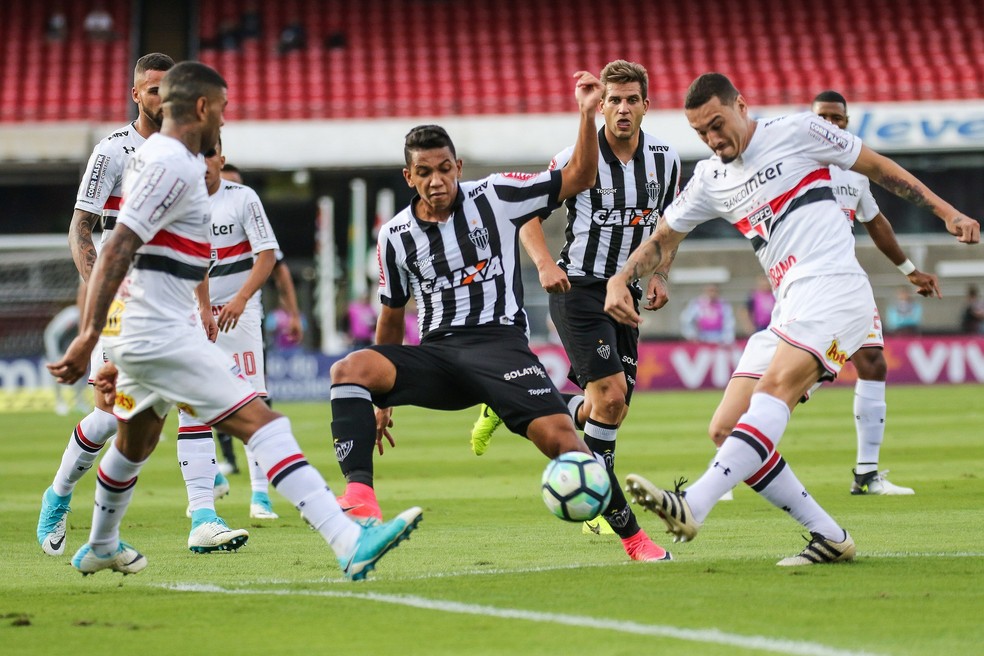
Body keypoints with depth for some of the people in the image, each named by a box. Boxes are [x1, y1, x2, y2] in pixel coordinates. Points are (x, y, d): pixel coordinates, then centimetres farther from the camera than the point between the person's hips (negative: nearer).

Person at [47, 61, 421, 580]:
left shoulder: (154, 157, 17)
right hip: (162, 336, -11)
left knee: (135, 442, 31)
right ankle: (349, 544, -28)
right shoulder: (174, 166, -15)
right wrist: (88, 336, -27)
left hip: (139, 333, 11)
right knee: (263, 424, -18)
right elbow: (116, 250, -22)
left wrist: (120, 357, 30)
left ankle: (99, 549, 53)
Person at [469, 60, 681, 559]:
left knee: (608, 409, 4)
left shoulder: (665, 159, 2)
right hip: (578, 288, -6)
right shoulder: (578, 158, -11)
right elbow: (528, 212, -1)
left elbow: (667, 220, 19)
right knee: (611, 397, -18)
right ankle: (623, 526, -12)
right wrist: (545, 264, -16)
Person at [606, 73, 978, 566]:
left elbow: (878, 167, 12)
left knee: (776, 387, -31)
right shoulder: (710, 180, 19)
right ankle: (829, 537, -2)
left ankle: (693, 506, -50)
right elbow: (662, 241, 28)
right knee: (728, 430, -4)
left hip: (832, 287, -8)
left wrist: (947, 213, 10)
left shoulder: (796, 132, 4)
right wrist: (621, 279, 9)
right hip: (789, 311, 8)